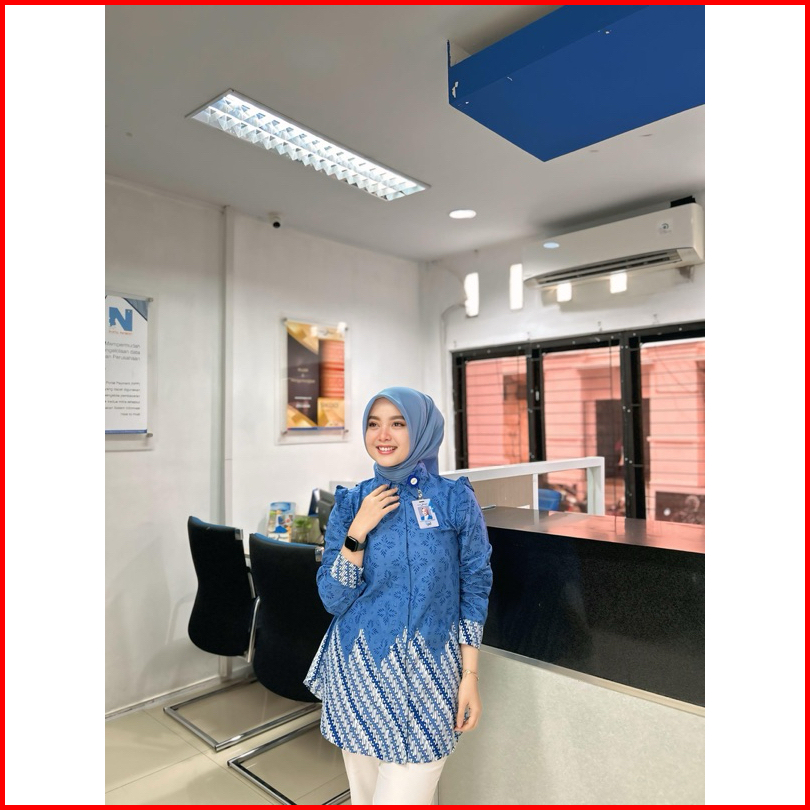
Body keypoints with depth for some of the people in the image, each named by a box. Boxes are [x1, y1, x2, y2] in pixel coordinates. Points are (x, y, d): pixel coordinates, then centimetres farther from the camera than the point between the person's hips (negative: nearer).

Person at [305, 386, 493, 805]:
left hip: (426, 675, -2)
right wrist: (358, 531, -17)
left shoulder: (456, 499, -6)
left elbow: (474, 590, -1)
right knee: (365, 795, 17)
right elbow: (333, 599, -5)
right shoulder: (352, 502, -1)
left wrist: (470, 675, -4)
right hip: (358, 672, 2)